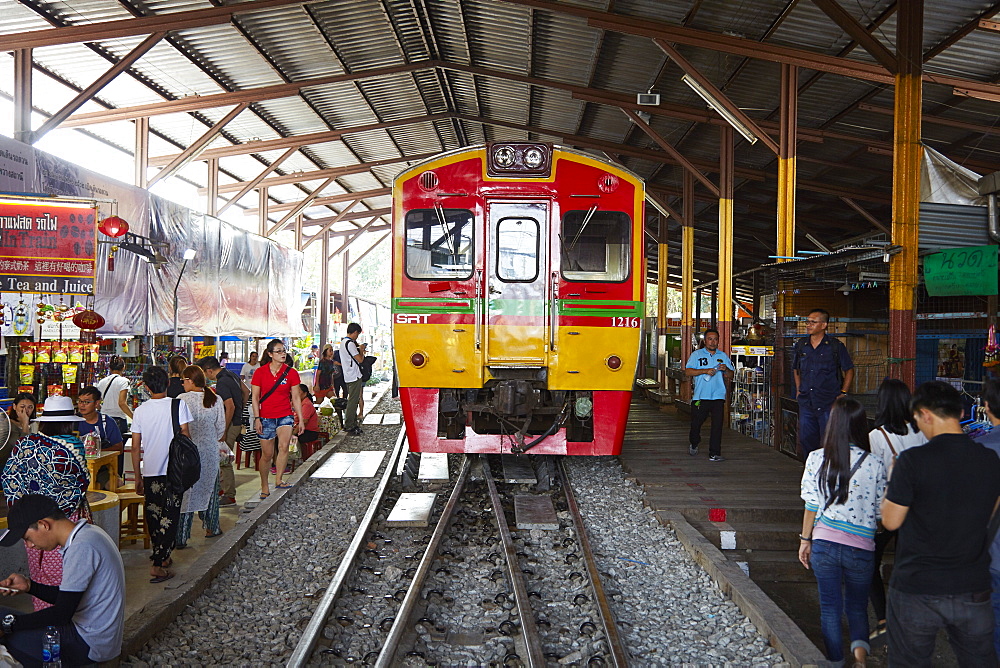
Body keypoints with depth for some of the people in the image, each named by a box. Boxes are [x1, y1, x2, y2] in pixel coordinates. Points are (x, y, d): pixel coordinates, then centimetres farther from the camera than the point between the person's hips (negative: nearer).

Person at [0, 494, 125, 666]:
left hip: (89, 645, -10)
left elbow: (62, 613, -22)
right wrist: (29, 586, 7)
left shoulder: (82, 547, -23)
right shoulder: (87, 533, 8)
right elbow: (68, 597, 16)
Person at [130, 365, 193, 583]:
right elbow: (185, 436, -9)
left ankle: (161, 556, 30)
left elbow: (135, 447, 4)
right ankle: (158, 565, -6)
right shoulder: (177, 405, -6)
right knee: (169, 517, 1)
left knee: (153, 515, 17)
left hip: (150, 470, 3)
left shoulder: (141, 410, 2)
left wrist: (138, 477, 13)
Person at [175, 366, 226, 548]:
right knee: (209, 487, 19)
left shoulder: (182, 400, -11)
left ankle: (181, 537, 3)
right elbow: (221, 428, 3)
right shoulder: (215, 400, -2)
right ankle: (211, 528, 30)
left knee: (185, 492, 3)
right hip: (210, 451, 3)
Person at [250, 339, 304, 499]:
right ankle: (264, 488, 20)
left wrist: (300, 420, 4)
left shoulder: (291, 373, 2)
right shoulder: (260, 372, -1)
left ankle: (278, 481, -15)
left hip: (285, 415, 1)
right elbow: (255, 397, 1)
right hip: (266, 417, 0)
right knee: (267, 454, 5)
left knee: (284, 446, -24)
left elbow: (296, 397, 6)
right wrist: (257, 418, -7)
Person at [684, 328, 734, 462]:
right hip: (700, 396, -1)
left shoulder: (723, 356, 14)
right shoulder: (696, 355, 7)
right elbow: (687, 372, -4)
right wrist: (705, 371, -15)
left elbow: (730, 376, 13)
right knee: (696, 423, 7)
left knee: (717, 426, -5)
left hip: (718, 397, 1)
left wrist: (726, 369, -10)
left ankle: (714, 454, -1)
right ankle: (693, 444, 34)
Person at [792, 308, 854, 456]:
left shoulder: (836, 346, -4)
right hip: (806, 403, 4)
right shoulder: (800, 346, 7)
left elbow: (849, 370, 4)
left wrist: (843, 393, -3)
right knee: (806, 439, 9)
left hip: (828, 404, -4)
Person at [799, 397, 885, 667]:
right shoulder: (874, 465, -9)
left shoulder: (816, 459, -7)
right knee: (857, 606, 17)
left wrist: (805, 540, 10)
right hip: (860, 547, 0)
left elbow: (811, 505, -1)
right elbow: (881, 513, -1)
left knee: (829, 607, 14)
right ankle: (860, 644, -8)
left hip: (824, 543, 0)